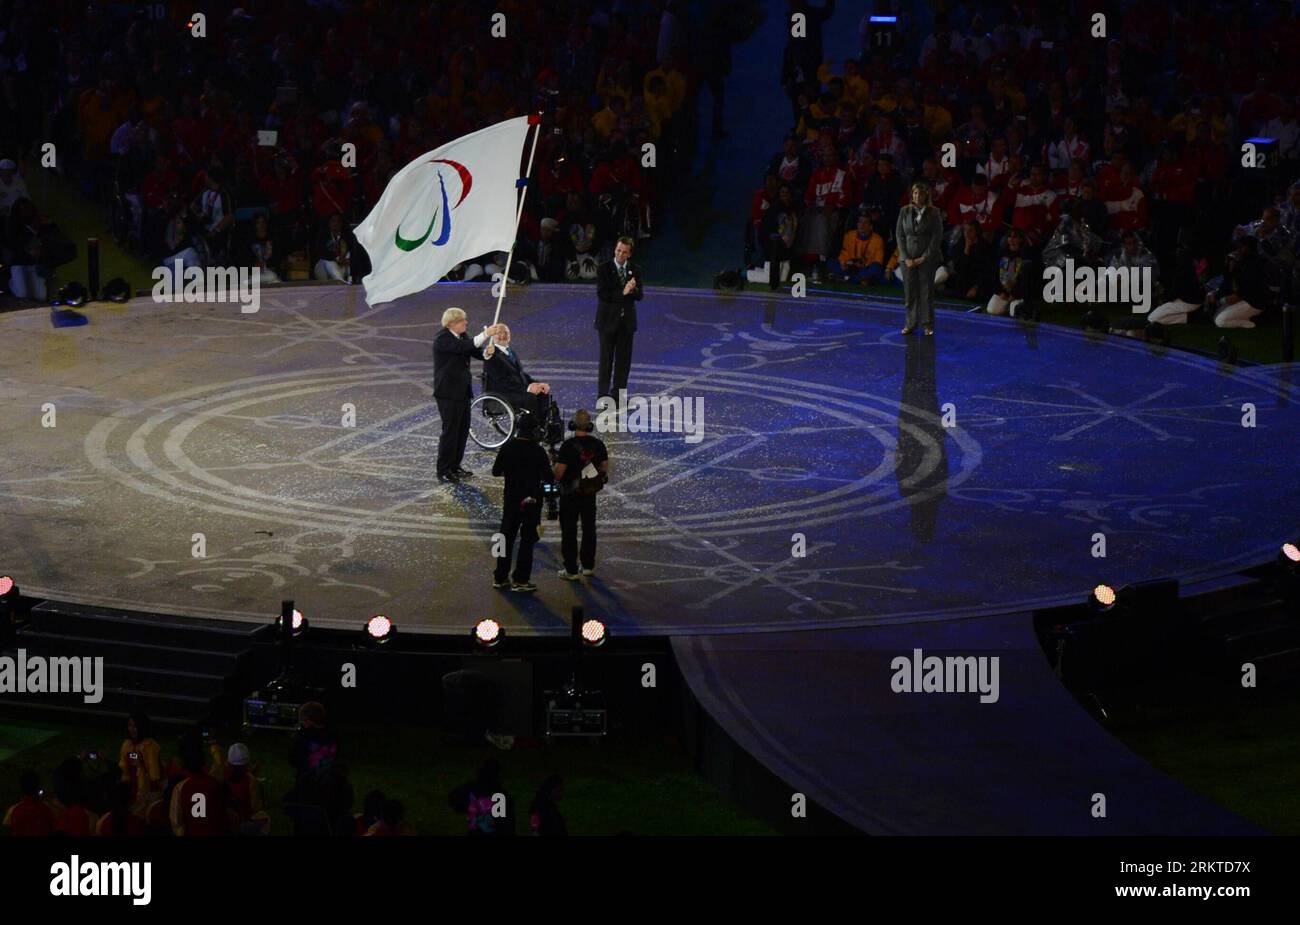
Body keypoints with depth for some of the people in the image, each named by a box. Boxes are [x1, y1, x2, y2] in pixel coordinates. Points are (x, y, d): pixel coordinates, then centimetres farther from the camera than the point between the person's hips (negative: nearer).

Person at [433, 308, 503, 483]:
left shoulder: (461, 337, 10)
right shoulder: (443, 338, -16)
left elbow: (477, 353, 8)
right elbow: (464, 347, -30)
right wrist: (486, 334, -32)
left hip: (462, 390, 9)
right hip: (448, 393, -9)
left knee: (463, 429, 12)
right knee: (450, 430, -5)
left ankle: (455, 466, 24)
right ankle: (443, 471, 1)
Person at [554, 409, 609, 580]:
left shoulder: (568, 445, -19)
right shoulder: (598, 444, -3)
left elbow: (559, 472, -20)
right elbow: (605, 468, 5)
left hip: (570, 495, -5)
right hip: (590, 494, 5)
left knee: (569, 532, 3)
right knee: (589, 529, 18)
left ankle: (571, 570, 2)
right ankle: (588, 566, 24)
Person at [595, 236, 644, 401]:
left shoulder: (635, 270, 6)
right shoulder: (604, 269, -5)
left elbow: (640, 295, 0)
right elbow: (602, 294, -14)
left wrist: (632, 289, -22)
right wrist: (622, 292, -23)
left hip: (627, 320, 4)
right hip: (608, 320, -4)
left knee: (624, 360, 6)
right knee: (606, 359, -1)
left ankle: (618, 394, 15)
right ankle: (603, 395, 3)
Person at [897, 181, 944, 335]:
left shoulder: (933, 213, -2)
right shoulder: (905, 212, 4)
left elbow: (937, 236, -4)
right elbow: (899, 235, 3)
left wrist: (924, 257, -9)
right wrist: (906, 258, -6)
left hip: (927, 258, -2)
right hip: (908, 258, 2)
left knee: (926, 291, -1)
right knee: (910, 291, 2)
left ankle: (928, 325, 6)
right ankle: (911, 324, 10)